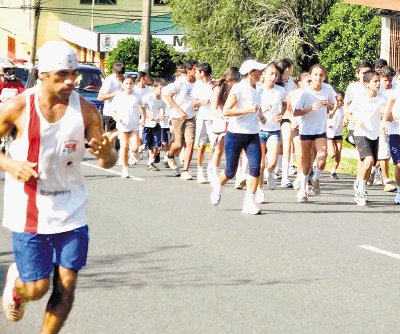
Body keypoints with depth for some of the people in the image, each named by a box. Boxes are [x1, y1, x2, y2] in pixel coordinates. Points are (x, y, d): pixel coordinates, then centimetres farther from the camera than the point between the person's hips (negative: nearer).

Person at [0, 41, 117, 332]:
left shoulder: (86, 111, -6)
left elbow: (107, 162, -1)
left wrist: (106, 152, -24)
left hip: (71, 212, 2)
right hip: (28, 213, -2)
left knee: (66, 286, 1)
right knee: (37, 288, -1)